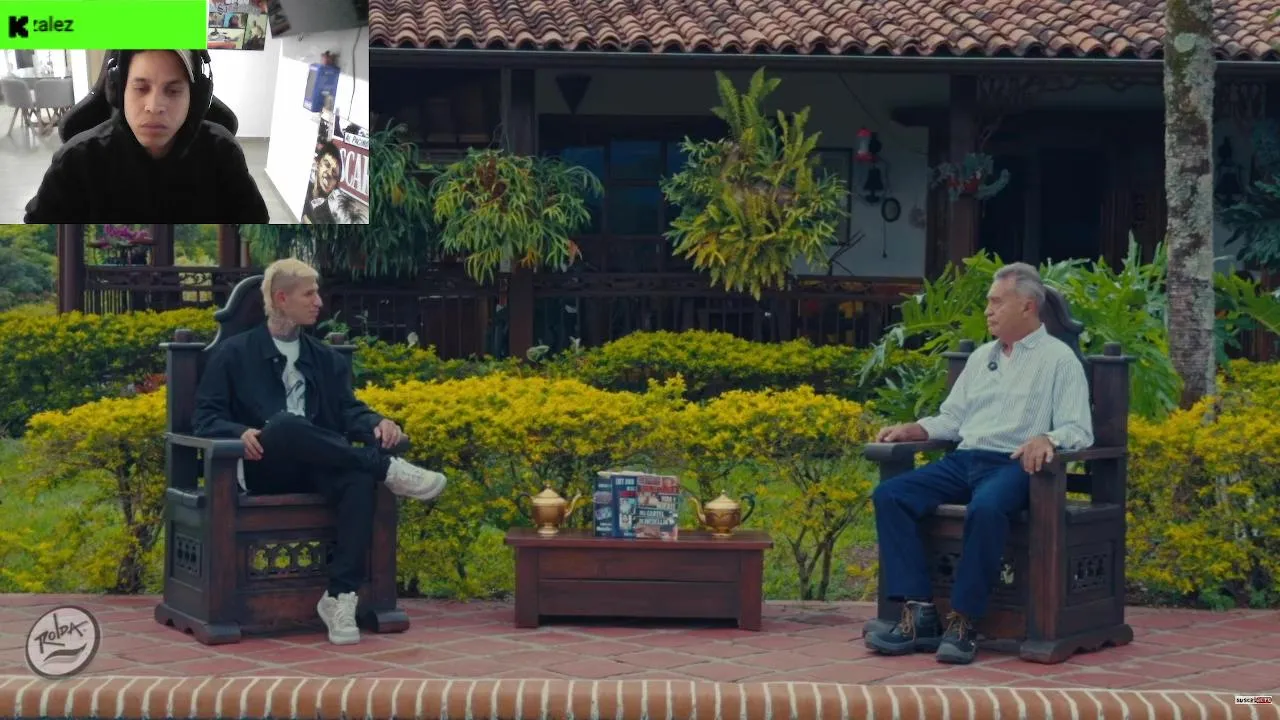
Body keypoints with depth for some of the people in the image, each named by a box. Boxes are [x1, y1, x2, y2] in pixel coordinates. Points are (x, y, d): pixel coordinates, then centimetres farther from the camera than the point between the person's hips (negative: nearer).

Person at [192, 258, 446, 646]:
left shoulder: (328, 359, 21)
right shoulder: (233, 353, 9)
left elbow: (349, 410, 9)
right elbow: (206, 418, 3)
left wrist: (377, 424, -15)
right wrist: (241, 433, -20)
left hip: (314, 469, 3)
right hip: (262, 467, -3)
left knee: (359, 479, -33)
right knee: (287, 423, -38)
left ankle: (340, 596, -36)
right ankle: (388, 468, -29)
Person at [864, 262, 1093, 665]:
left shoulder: (1058, 359, 4)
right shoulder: (981, 357, 25)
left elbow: (1079, 430, -5)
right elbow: (951, 418, 27)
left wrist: (1046, 439, -26)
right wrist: (910, 430, 10)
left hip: (1014, 465, -6)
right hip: (965, 461, 7)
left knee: (986, 508, -40)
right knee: (890, 496, -17)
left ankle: (963, 622, -31)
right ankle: (919, 615, -23)